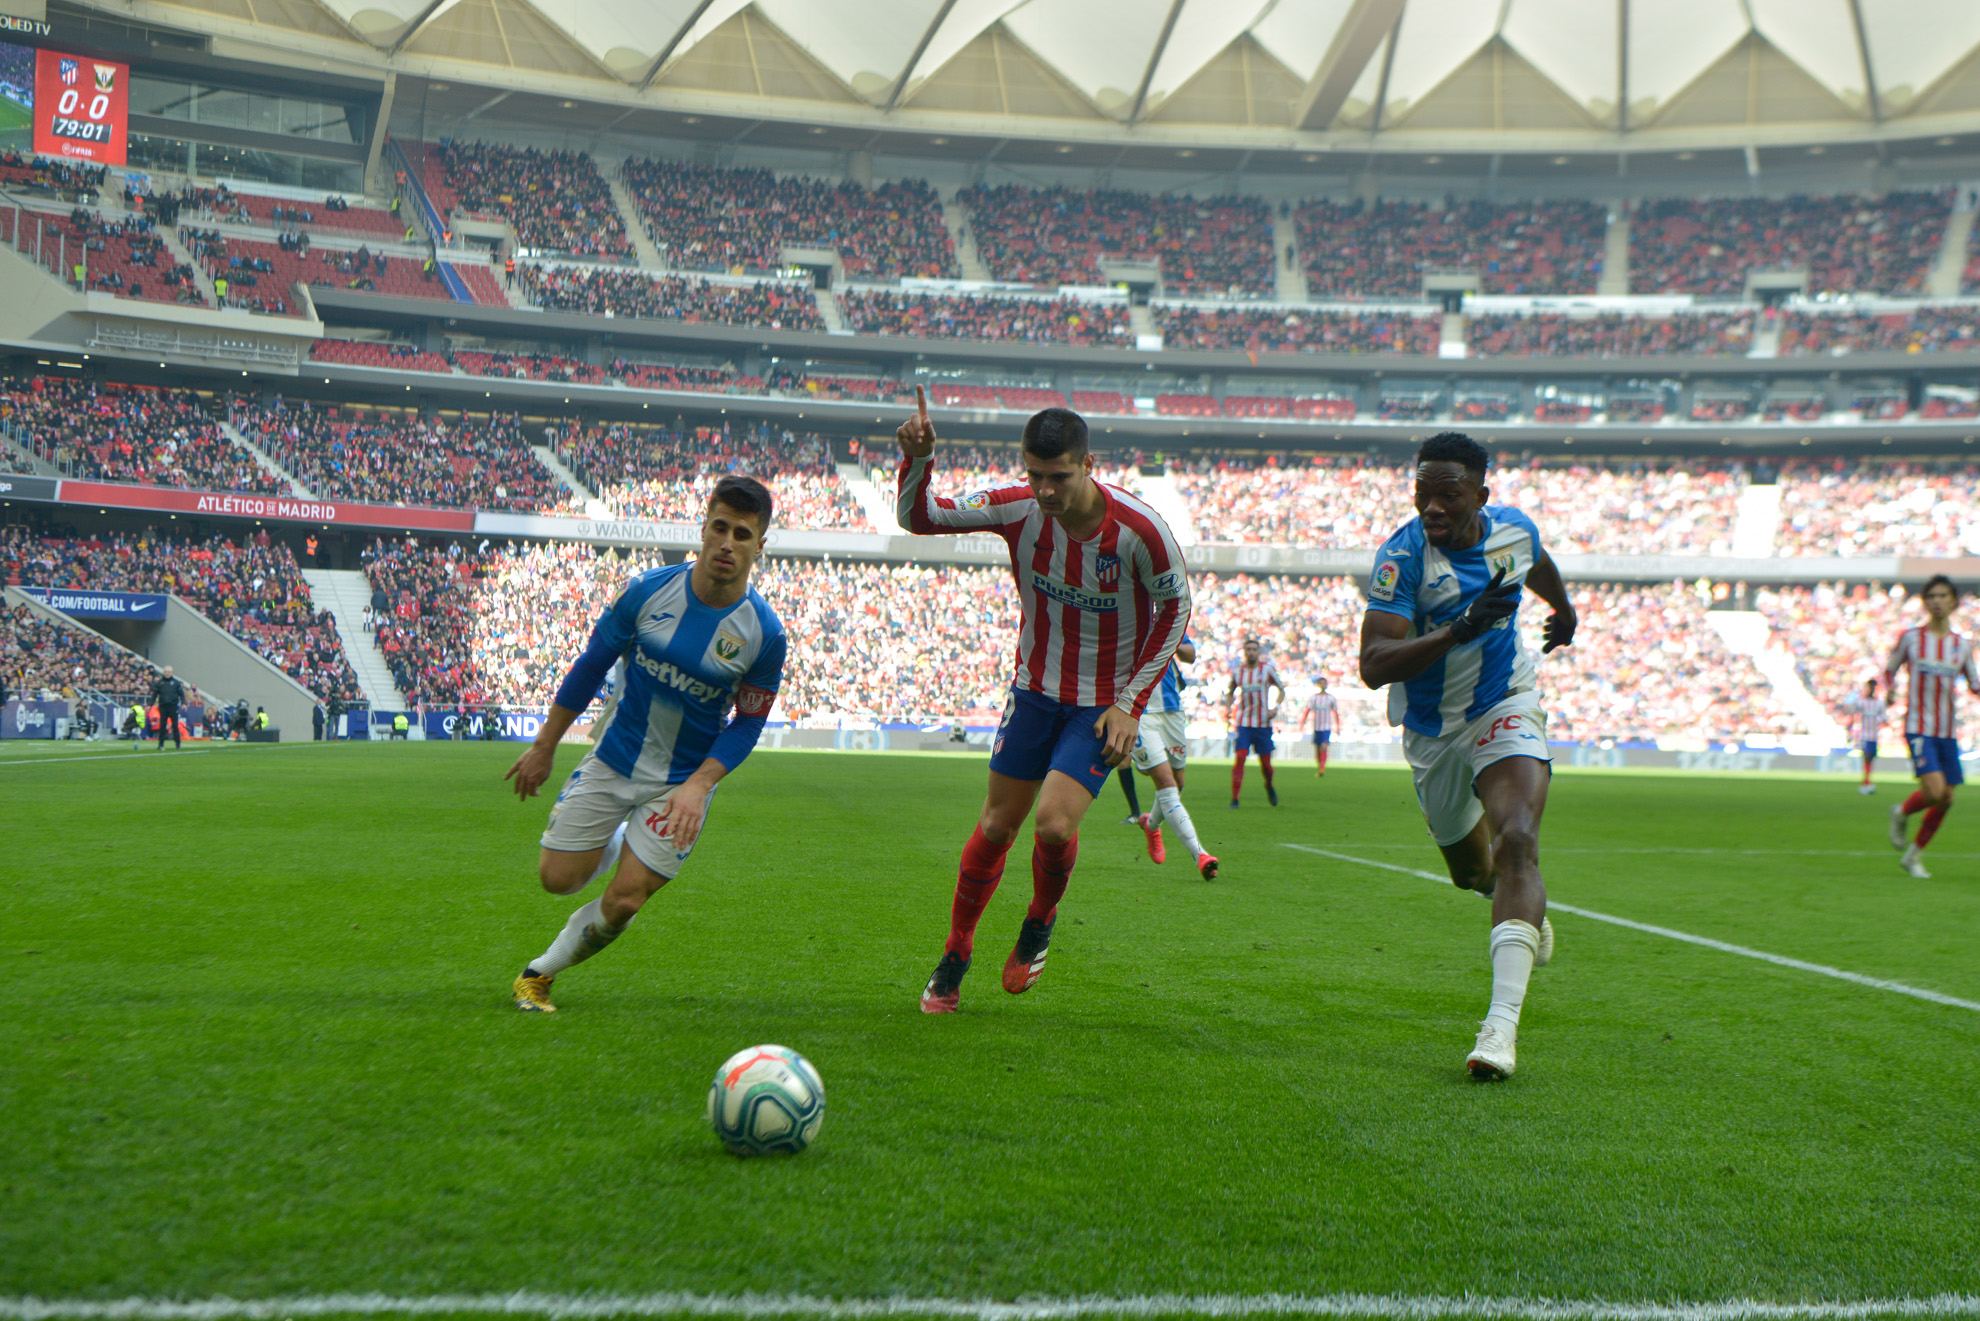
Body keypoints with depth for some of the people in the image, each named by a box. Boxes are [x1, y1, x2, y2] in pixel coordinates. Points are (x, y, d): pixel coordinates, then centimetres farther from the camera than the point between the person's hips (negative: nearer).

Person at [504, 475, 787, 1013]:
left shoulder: (764, 633, -15)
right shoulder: (648, 590, -13)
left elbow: (748, 723, -5)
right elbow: (590, 666, 0)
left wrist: (698, 785, -19)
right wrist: (544, 747, 5)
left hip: (682, 780, -1)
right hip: (613, 759, 1)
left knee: (623, 902, -5)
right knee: (558, 878, 2)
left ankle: (540, 973, 21)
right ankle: (616, 842, 36)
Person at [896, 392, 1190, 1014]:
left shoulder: (1140, 529, -23)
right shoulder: (1017, 507, -14)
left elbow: (1175, 608, -8)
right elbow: (918, 518, -6)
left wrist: (1129, 702, -9)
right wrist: (918, 460, -27)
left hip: (1106, 701, -3)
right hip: (1035, 687, 3)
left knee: (1054, 824, -19)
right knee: (997, 825, 6)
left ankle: (1040, 923, 14)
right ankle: (954, 959, 24)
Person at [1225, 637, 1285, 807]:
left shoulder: (1267, 669, -1)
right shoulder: (1237, 671, 4)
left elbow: (1281, 690, 8)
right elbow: (1230, 693, 20)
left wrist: (1275, 707, -8)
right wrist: (1229, 708, 2)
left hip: (1263, 723, 0)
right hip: (1243, 723, 0)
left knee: (1265, 764, 3)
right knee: (1240, 758, -15)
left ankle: (1269, 786, 36)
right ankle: (1234, 798, -11)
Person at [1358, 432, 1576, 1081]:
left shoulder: (1514, 529, -10)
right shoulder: (1402, 556, -23)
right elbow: (1373, 666, -33)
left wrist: (1564, 609, 39)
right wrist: (1462, 628, -45)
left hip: (1505, 710, 0)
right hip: (1432, 731, 0)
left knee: (1517, 843, -24)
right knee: (1470, 870, 16)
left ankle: (1502, 1022, -33)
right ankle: (1527, 908, 55)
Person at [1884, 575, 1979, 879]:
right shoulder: (1910, 637, 0)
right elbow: (1890, 669, 11)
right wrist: (1890, 690, -10)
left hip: (1948, 731, 4)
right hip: (1918, 726, -4)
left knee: (1946, 799, 3)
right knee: (1934, 791, -20)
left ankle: (1914, 855, 21)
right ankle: (1902, 812, 13)